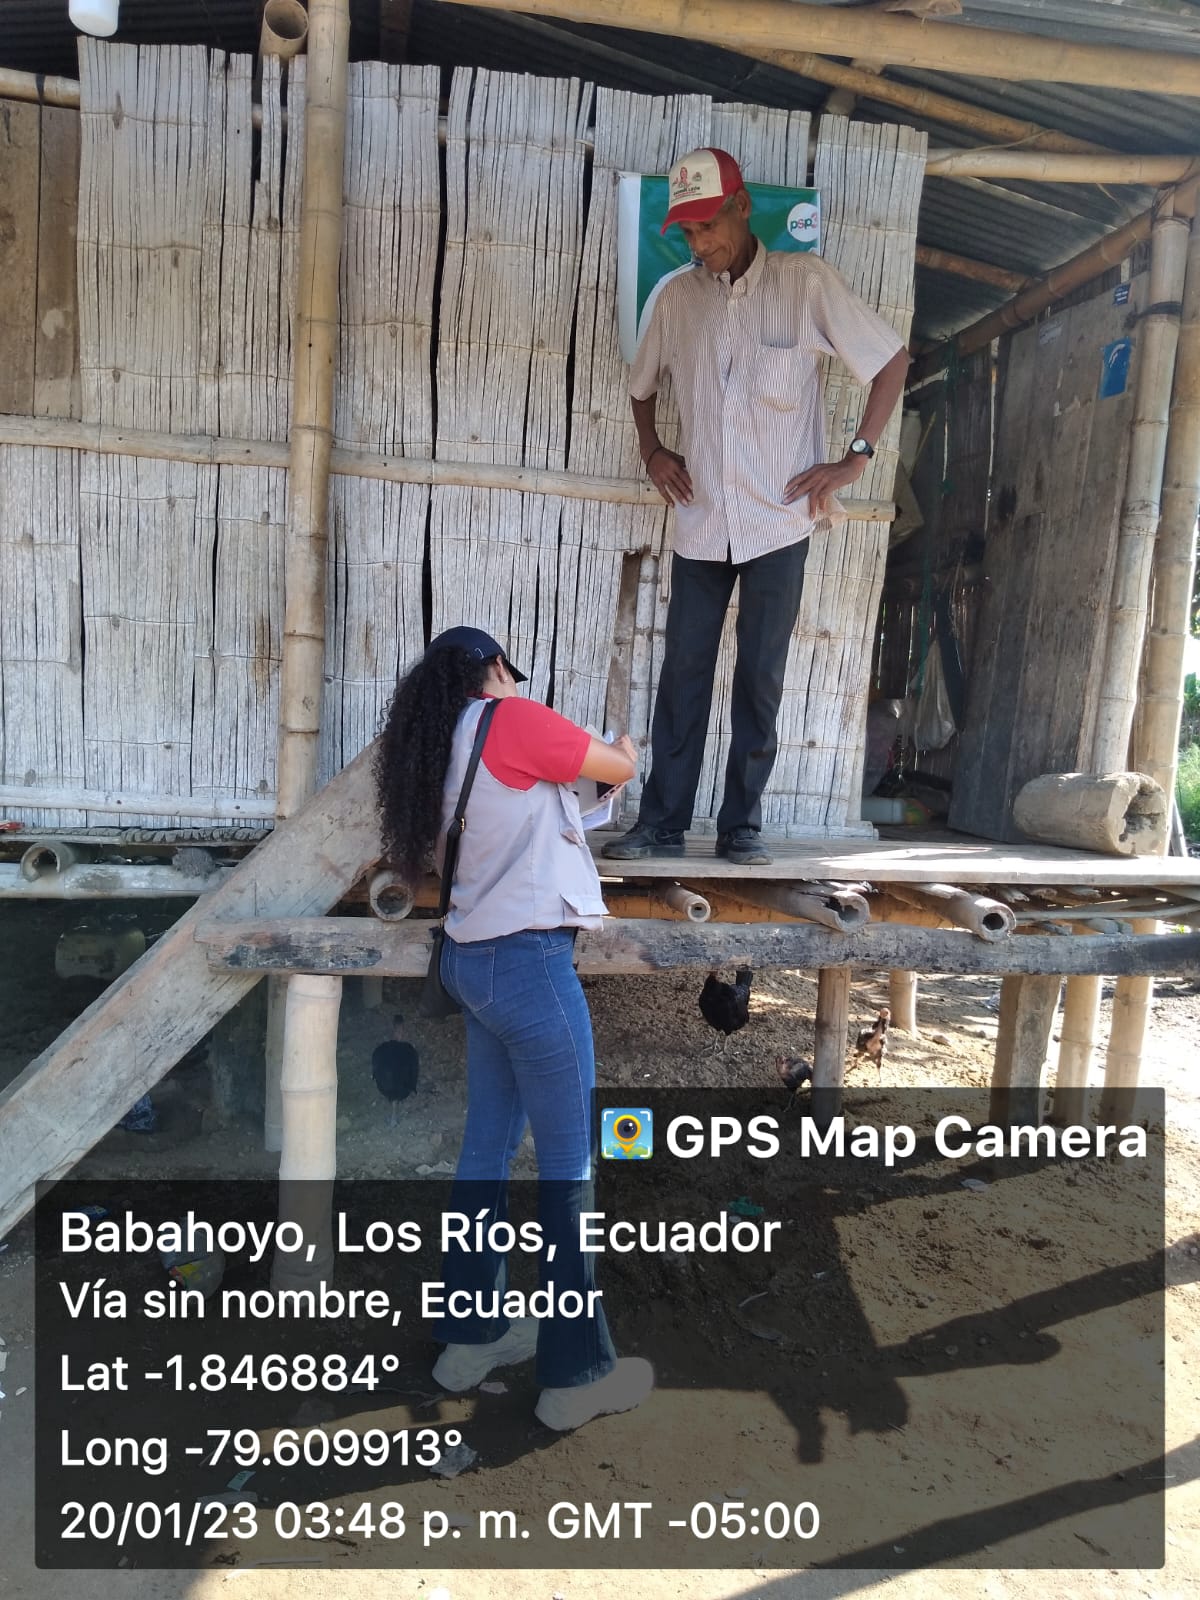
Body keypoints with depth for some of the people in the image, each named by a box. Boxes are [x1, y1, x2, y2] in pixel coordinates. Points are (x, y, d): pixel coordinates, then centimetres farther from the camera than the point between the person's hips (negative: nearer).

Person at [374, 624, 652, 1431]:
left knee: (489, 1149, 17)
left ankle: (472, 1333, 31)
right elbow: (617, 770, 0)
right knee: (568, 1165, 1)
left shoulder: (445, 751, 14)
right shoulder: (511, 719, -10)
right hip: (531, 961, -9)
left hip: (475, 961, 9)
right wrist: (625, 749, 22)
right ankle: (577, 1372, 14)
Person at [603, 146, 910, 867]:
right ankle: (663, 821, 11)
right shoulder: (677, 296, 8)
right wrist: (652, 449, 7)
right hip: (700, 523, 3)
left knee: (761, 679, 2)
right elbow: (643, 383, 24)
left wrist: (855, 458, -5)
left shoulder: (806, 280, -1)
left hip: (779, 522, -2)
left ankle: (743, 825, 13)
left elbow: (893, 359, 2)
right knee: (683, 672, 3)